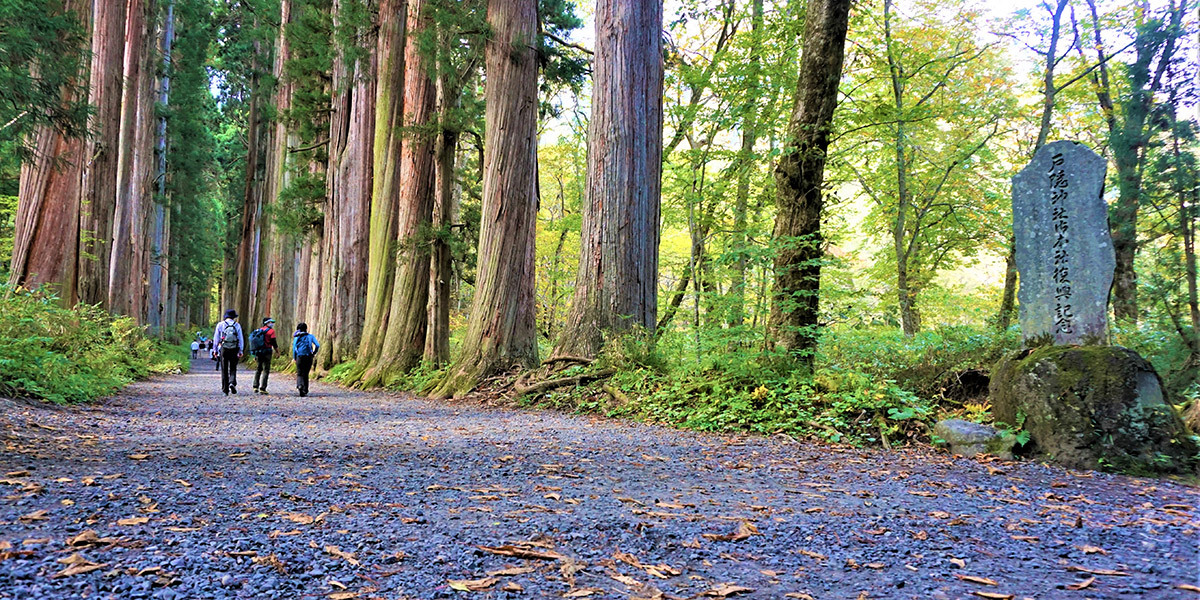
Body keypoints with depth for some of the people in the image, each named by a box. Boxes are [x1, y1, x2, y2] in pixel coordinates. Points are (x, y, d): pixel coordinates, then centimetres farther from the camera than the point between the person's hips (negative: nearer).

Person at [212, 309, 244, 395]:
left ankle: (225, 390, 7)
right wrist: (240, 351, 4)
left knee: (224, 370, 7)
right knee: (233, 369, 9)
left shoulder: (220, 325, 3)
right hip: (234, 349, 0)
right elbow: (241, 339, 1)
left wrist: (215, 350, 11)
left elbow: (216, 338, 4)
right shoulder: (237, 325, 2)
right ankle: (232, 382, -18)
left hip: (223, 349, 0)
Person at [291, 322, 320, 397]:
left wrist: (294, 358, 9)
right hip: (308, 357, 1)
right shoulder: (310, 336, 5)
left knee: (299, 374, 7)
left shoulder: (296, 337, 5)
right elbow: (317, 345, -4)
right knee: (305, 374, 11)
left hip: (299, 357, -1)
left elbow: (294, 348, -1)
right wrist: (314, 353, 10)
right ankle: (305, 391, 10)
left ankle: (299, 385, -23)